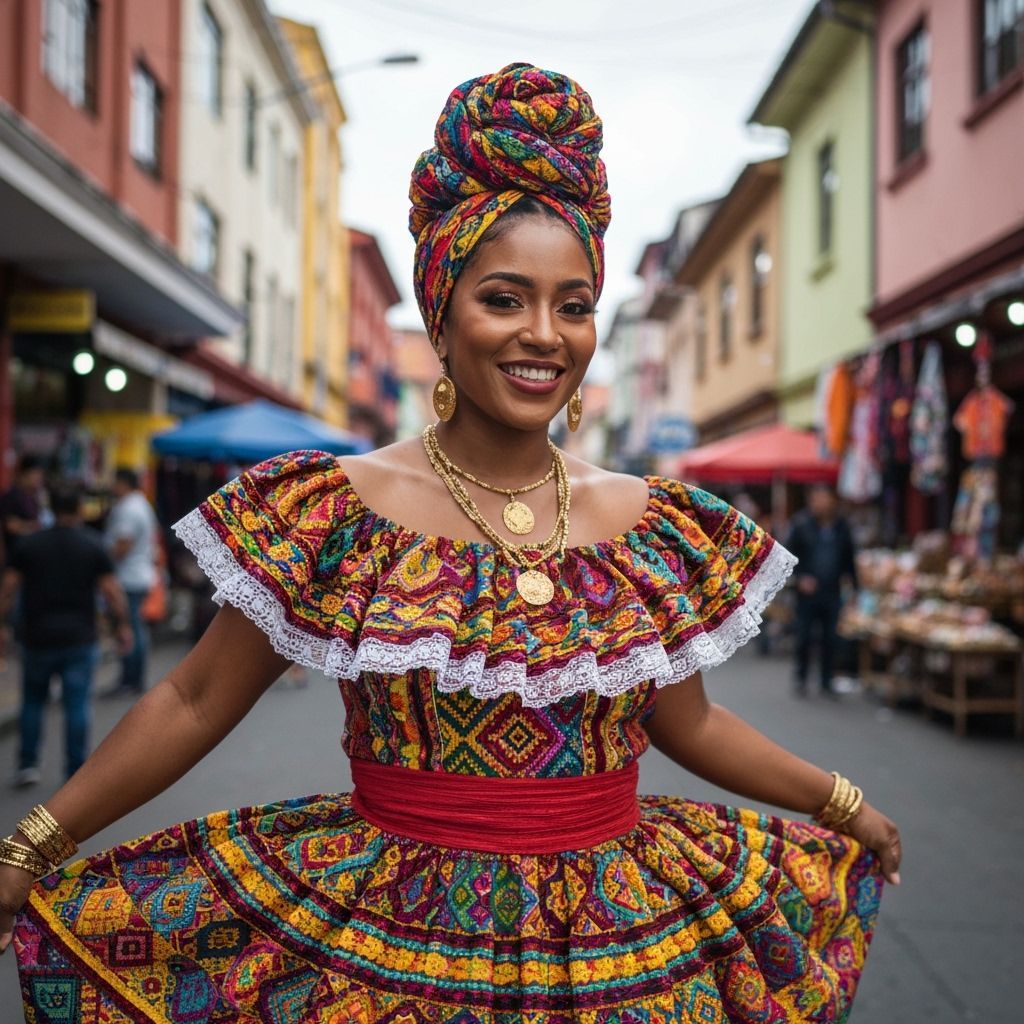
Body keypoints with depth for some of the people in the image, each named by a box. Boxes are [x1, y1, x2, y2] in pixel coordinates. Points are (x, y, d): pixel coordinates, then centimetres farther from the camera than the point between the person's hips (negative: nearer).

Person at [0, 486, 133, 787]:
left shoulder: (28, 545, 1)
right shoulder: (93, 546, -2)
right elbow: (111, 591, -4)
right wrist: (123, 625, 6)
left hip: (37, 637, 1)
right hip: (79, 638, -1)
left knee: (32, 702, 17)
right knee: (77, 705, 2)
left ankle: (28, 765, 17)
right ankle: (76, 772, 4)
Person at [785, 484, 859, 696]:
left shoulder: (841, 527, 4)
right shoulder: (801, 525, -4)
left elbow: (849, 558, 11)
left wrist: (851, 583, 6)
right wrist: (800, 577, -13)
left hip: (832, 592, 2)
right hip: (808, 590, -2)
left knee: (830, 639, 6)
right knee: (804, 637, 3)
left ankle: (827, 681, 16)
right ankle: (801, 679, 17)